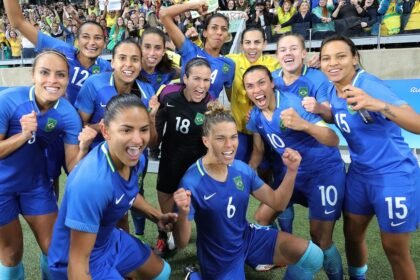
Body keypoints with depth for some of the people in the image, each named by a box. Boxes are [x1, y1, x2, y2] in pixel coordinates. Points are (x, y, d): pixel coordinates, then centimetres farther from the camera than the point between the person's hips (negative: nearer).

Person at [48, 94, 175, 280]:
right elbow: (77, 262, -31)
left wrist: (157, 216, 8)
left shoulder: (136, 159, -14)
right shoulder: (92, 182, -38)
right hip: (79, 260, -7)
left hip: (111, 239, 8)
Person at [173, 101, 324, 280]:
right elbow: (181, 243, -21)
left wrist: (291, 171, -16)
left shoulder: (242, 169, -8)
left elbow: (278, 203, 0)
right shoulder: (191, 182, -24)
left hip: (249, 238, 5)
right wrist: (183, 214, -42)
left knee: (313, 256, -6)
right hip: (219, 258, -4)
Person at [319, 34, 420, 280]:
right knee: (352, 235, 18)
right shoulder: (333, 90, -3)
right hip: (359, 173, 7)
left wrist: (380, 105, -51)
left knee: (395, 249, 5)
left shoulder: (369, 84, -23)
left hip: (394, 175, -6)